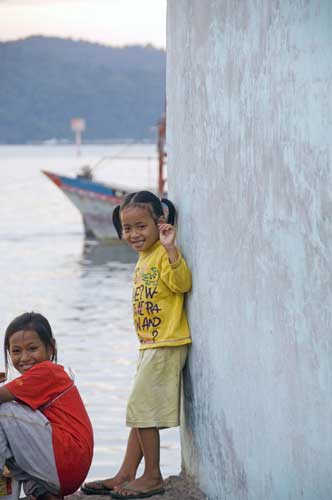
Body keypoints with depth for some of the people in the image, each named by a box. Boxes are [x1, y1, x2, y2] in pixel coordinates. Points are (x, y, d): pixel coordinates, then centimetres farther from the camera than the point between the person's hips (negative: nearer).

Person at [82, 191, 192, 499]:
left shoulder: (164, 254, -13)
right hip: (149, 345, 10)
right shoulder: (143, 259, 15)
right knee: (141, 410, 13)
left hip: (167, 345, -10)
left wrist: (170, 247, -37)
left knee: (142, 407, -7)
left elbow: (182, 283, -28)